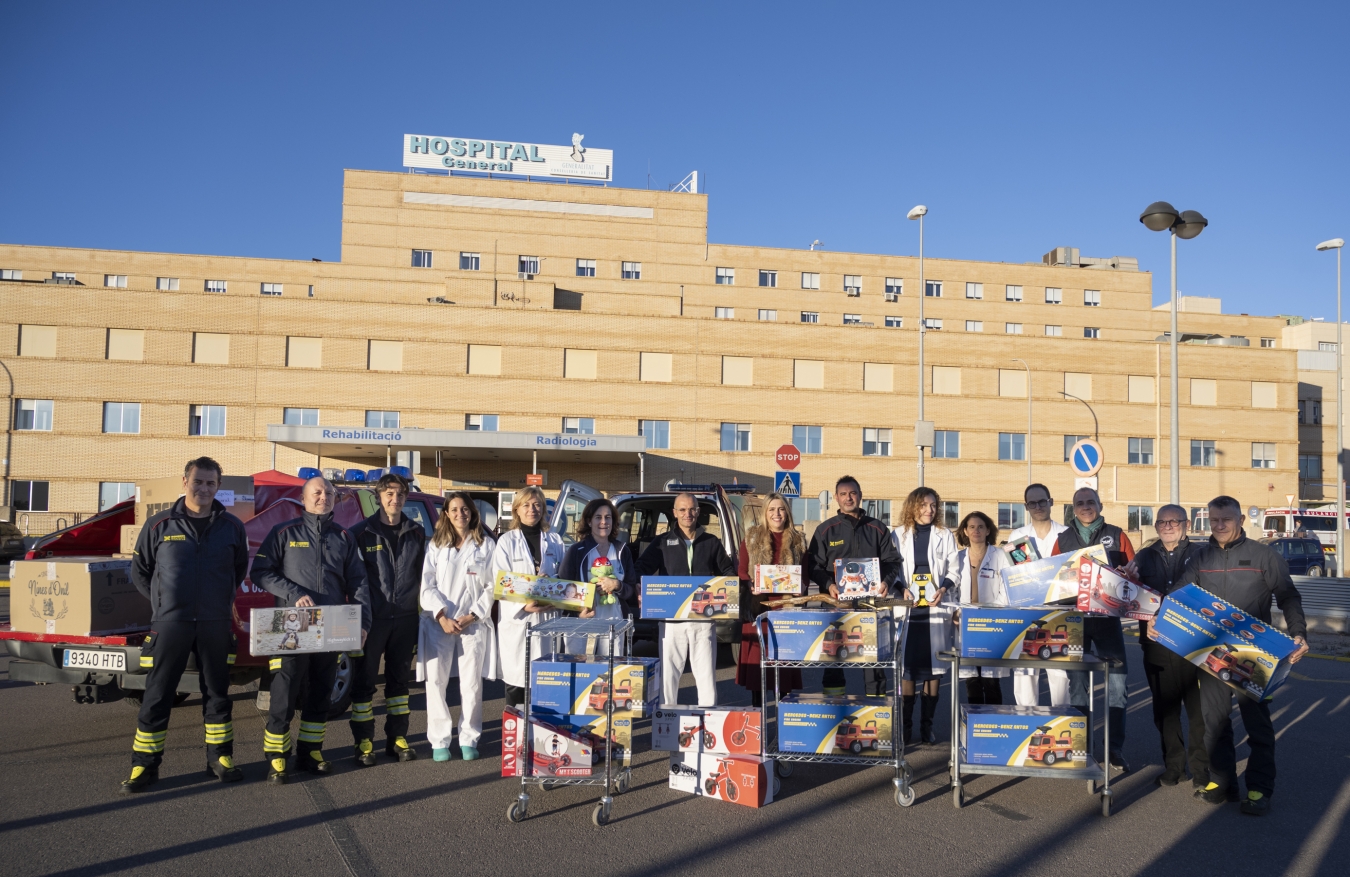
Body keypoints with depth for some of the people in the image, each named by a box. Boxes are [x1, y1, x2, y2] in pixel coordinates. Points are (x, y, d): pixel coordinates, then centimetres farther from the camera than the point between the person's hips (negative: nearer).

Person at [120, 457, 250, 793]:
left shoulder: (232, 527, 5)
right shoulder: (159, 526, 1)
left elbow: (240, 568, 19)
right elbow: (139, 571, 11)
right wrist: (163, 601, 7)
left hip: (215, 624, 1)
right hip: (169, 624, -1)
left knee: (217, 692, 10)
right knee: (157, 695, 3)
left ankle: (219, 757, 21)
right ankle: (145, 765, 11)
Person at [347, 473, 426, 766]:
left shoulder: (417, 532, 8)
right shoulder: (361, 532, -2)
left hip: (405, 618, 3)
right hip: (371, 618, -3)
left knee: (399, 679, 11)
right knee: (364, 680, 3)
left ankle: (397, 739, 21)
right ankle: (364, 742, 12)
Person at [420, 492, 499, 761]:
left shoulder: (486, 545, 7)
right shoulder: (436, 545, 10)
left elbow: (492, 586, 3)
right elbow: (427, 585, 3)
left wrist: (473, 616, -8)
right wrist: (442, 617, -10)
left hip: (473, 624, -1)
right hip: (439, 624, 1)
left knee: (472, 684, -1)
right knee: (435, 683, -3)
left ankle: (469, 740, 11)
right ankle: (439, 741, 6)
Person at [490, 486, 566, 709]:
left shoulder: (554, 540, 12)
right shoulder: (507, 541, 4)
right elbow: (499, 582, -3)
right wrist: (523, 605, -17)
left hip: (548, 619, 2)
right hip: (516, 620, -2)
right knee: (516, 680, -1)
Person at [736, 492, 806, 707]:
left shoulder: (797, 541, 11)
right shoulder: (751, 538, 7)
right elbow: (741, 571, 6)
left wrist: (799, 589, -8)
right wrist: (753, 585, -13)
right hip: (757, 605, -1)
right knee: (756, 655, -1)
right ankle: (756, 705, 7)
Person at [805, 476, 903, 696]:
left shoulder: (877, 528, 10)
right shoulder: (826, 530, 5)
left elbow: (893, 561, 9)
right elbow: (814, 565, 1)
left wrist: (887, 582, -11)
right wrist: (829, 585, -16)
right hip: (836, 602, -1)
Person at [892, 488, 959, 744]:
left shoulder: (945, 536, 10)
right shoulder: (898, 535, 8)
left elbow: (953, 570, 8)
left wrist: (944, 588, -10)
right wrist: (900, 589, -10)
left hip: (935, 608, 1)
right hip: (907, 609, -1)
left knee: (934, 667, 0)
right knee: (906, 667, -1)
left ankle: (927, 725, 9)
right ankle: (905, 725, 8)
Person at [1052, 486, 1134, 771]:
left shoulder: (1116, 535, 8)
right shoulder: (1064, 539, 11)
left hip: (1108, 616, -1)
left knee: (1117, 680, -6)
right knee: (1076, 680, 6)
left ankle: (1115, 747, 3)